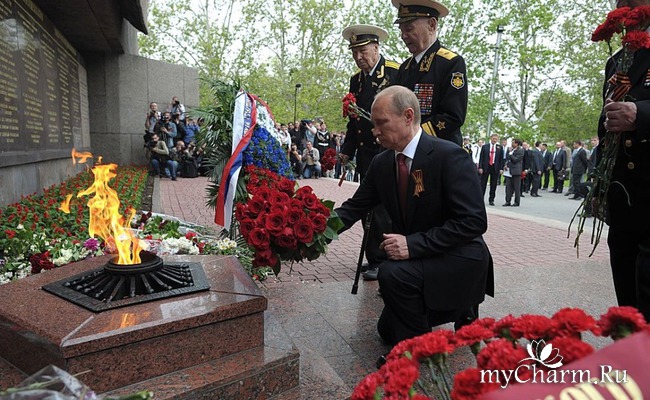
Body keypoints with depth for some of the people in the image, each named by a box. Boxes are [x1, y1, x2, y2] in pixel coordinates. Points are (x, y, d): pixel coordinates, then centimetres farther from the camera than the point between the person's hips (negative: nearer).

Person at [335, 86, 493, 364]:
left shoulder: (450, 156, -23)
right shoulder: (381, 163, -2)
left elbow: (474, 221, -26)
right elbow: (355, 207, 0)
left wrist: (413, 244, -33)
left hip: (460, 258, -7)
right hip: (416, 258, 8)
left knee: (392, 273, -32)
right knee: (388, 330, 15)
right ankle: (459, 310, 32)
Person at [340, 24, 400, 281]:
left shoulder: (395, 72, -6)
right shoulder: (356, 80, 15)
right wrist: (347, 151, 12)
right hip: (366, 153, 7)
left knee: (382, 208, -6)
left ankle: (381, 261, 6)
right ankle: (374, 258, 20)